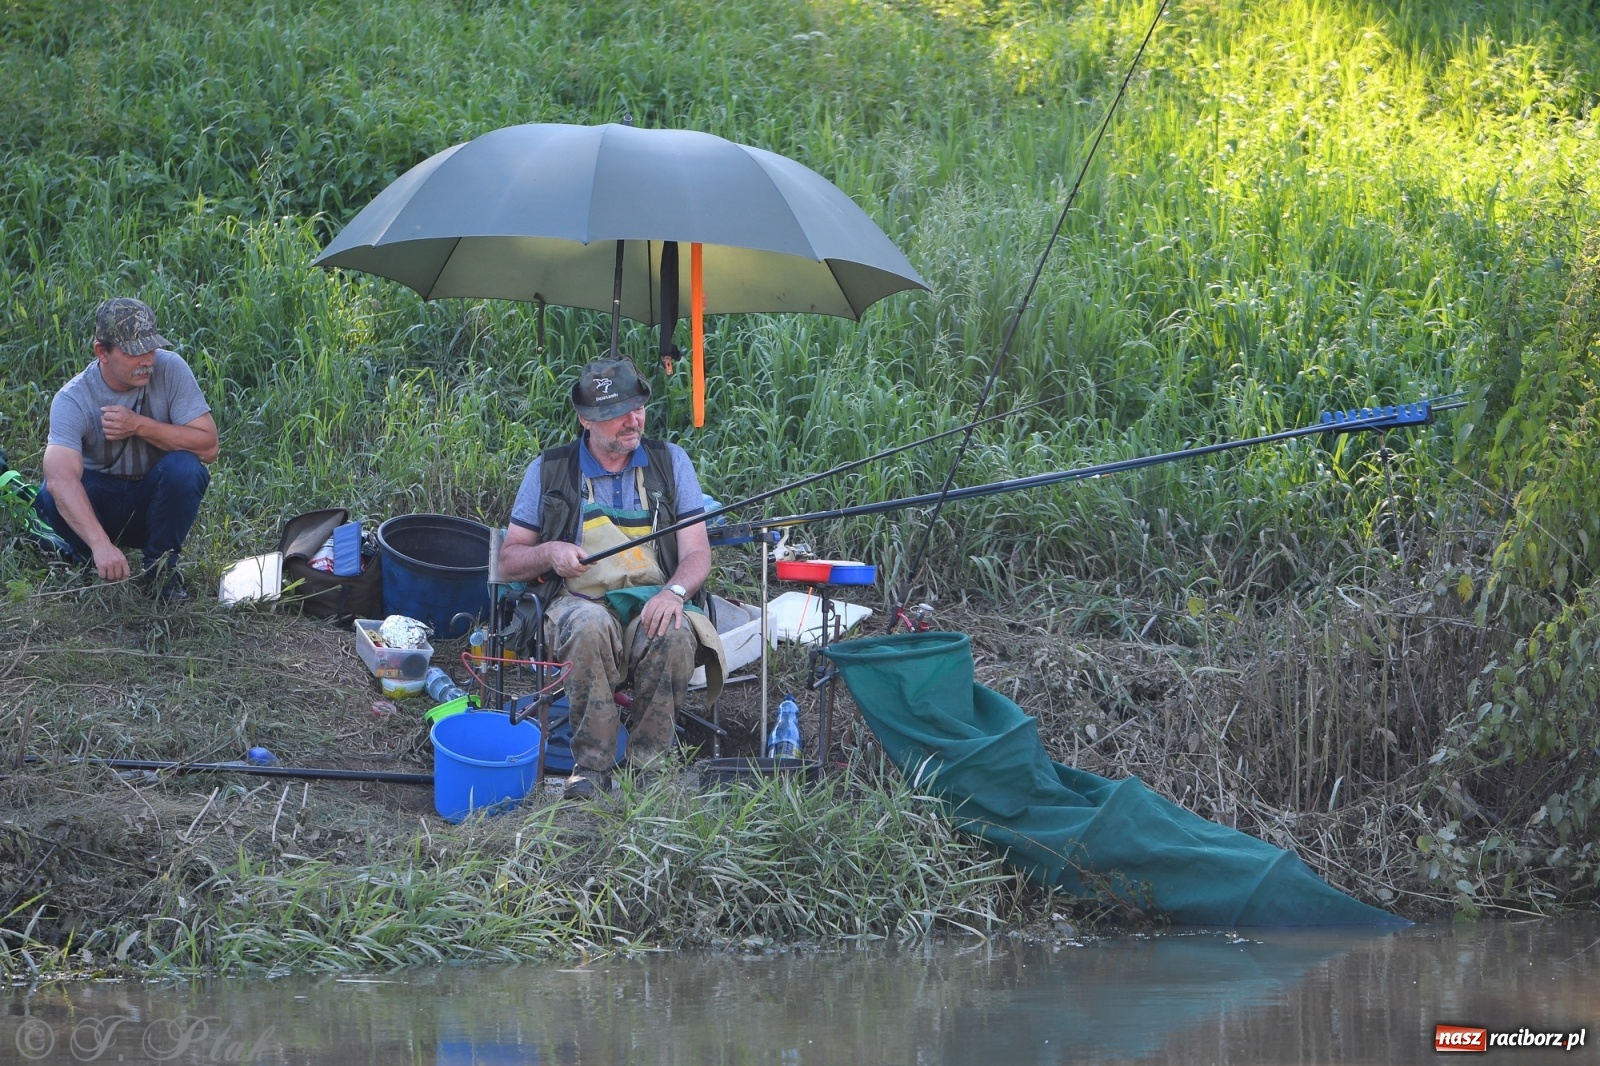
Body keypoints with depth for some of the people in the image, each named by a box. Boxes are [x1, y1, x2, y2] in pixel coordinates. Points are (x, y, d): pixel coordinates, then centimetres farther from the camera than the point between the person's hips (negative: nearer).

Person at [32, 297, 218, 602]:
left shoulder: (170, 369, -16)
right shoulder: (73, 400, -23)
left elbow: (207, 446, -17)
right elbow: (60, 477, -39)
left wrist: (140, 426, -29)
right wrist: (101, 543, -54)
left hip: (155, 498, 1)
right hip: (101, 499, -1)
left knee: (184, 468, -31)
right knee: (51, 496, -32)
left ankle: (160, 567, -7)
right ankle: (97, 567, -2)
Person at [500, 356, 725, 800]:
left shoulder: (670, 462, 10)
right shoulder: (549, 471, 9)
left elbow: (697, 553, 3)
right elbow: (508, 562, 11)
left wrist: (674, 591, -19)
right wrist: (550, 552, -12)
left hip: (653, 601, 1)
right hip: (580, 601, -1)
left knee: (675, 631, -35)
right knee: (590, 626, -38)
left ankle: (648, 765, -21)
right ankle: (590, 765, -28)